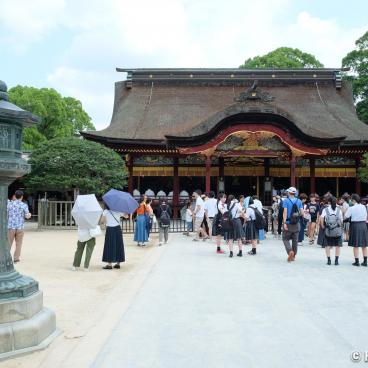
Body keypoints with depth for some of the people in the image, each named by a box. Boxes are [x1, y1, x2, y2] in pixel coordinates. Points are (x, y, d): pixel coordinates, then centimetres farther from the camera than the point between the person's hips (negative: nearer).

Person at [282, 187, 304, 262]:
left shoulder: (286, 201, -7)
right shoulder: (299, 201, 2)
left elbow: (285, 212, -14)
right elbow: (302, 213, -1)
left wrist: (284, 223, -14)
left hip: (288, 223, -3)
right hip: (296, 224, 3)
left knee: (285, 239, 8)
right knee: (295, 240, 12)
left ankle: (290, 251, -14)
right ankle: (293, 256, 19)